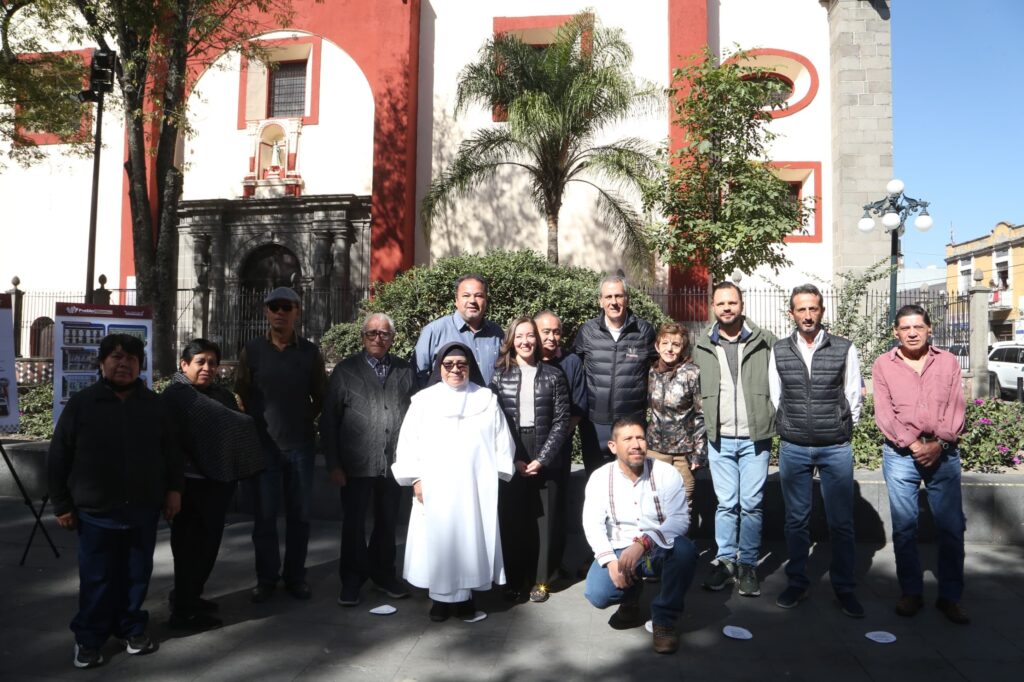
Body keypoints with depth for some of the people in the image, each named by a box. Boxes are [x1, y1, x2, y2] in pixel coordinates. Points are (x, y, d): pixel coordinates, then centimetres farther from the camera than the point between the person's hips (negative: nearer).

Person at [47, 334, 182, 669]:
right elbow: (59, 458, 0)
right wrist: (61, 503, 0)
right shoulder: (81, 403, -4)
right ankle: (89, 639, 25)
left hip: (143, 509, 2)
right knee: (96, 579, 8)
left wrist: (173, 489, 5)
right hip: (96, 511, -2)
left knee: (136, 575, 13)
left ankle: (132, 629, 30)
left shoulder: (153, 404, 4)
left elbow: (171, 450, 10)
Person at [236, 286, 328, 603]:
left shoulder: (310, 352, 2)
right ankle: (266, 578, 18)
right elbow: (241, 395, 8)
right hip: (263, 445, 0)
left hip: (300, 445, 1)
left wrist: (304, 421, 5)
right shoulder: (252, 350, 1)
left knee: (299, 515, 7)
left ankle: (295, 575, 21)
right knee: (264, 516, 4)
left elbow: (320, 397, 10)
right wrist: (259, 425, 5)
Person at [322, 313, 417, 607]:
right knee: (354, 524, 8)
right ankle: (352, 580, 25)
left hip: (394, 463, 2)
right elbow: (329, 420, -1)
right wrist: (333, 464, -6)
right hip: (356, 464, -2)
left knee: (388, 523, 15)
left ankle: (384, 574, 33)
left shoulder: (405, 371, 6)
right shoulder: (346, 370, 1)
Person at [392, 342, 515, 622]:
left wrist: (494, 475, 2)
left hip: (475, 488, 0)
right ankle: (440, 597, 17)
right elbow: (408, 442, 2)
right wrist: (416, 479, -4)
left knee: (470, 539, 3)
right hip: (433, 488, 0)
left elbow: (502, 441, 6)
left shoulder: (487, 399, 5)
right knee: (437, 540, 4)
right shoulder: (423, 400, 3)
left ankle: (464, 597, 14)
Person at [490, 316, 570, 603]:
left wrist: (542, 458, -8)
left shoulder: (553, 375, 4)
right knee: (511, 519, 4)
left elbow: (561, 420, 0)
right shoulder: (499, 375, 4)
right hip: (509, 459, 0)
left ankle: (540, 579, 16)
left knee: (542, 519, 4)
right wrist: (513, 459, -8)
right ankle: (512, 580, 17)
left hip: (543, 457, 0)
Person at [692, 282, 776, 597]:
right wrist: (704, 420, 10)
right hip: (719, 438, 2)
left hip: (755, 437, -1)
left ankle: (748, 564, 17)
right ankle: (724, 561, 20)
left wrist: (776, 420, -1)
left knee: (752, 503, 3)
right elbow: (695, 391, 15)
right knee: (726, 503, 8)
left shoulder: (765, 341, -1)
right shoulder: (702, 346, 5)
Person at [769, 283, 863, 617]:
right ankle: (797, 583, 23)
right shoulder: (779, 351, 3)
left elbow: (853, 398, 5)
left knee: (841, 522, 5)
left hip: (836, 448, -1)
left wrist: (840, 432, 7)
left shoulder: (844, 350, -1)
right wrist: (792, 429, 9)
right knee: (796, 520, 10)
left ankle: (844, 588, 19)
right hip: (793, 448, 1)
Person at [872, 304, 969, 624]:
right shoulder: (883, 364, 2)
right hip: (900, 455, -1)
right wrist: (912, 444, -14)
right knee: (904, 527, 5)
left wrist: (939, 445, -12)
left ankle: (950, 596, 18)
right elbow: (883, 412, -3)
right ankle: (911, 593, 19)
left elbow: (956, 408, 0)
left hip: (943, 454, 1)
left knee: (952, 527, 4)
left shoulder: (948, 362, 6)